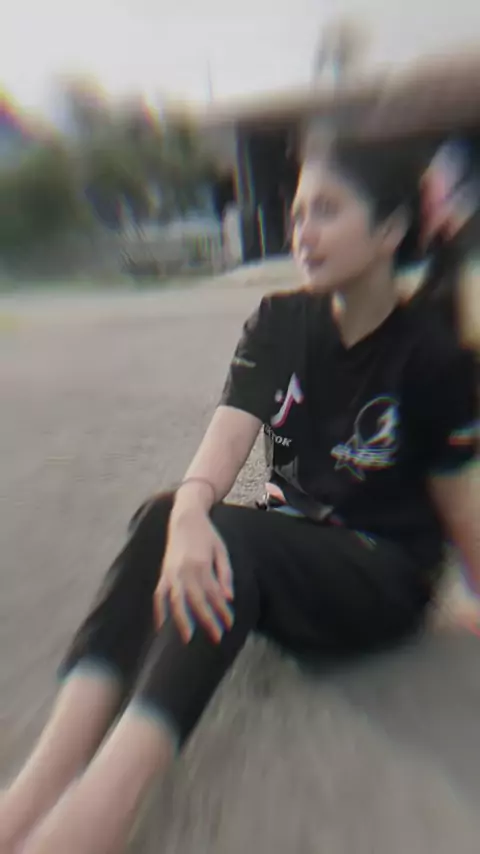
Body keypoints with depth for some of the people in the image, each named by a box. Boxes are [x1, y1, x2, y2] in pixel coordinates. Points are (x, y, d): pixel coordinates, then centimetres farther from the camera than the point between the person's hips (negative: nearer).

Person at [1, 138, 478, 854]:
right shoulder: (280, 321, -2)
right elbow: (231, 430, -16)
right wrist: (188, 512, -35)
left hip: (386, 580, -2)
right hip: (280, 560, 3)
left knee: (229, 539, -34)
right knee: (164, 518, -27)